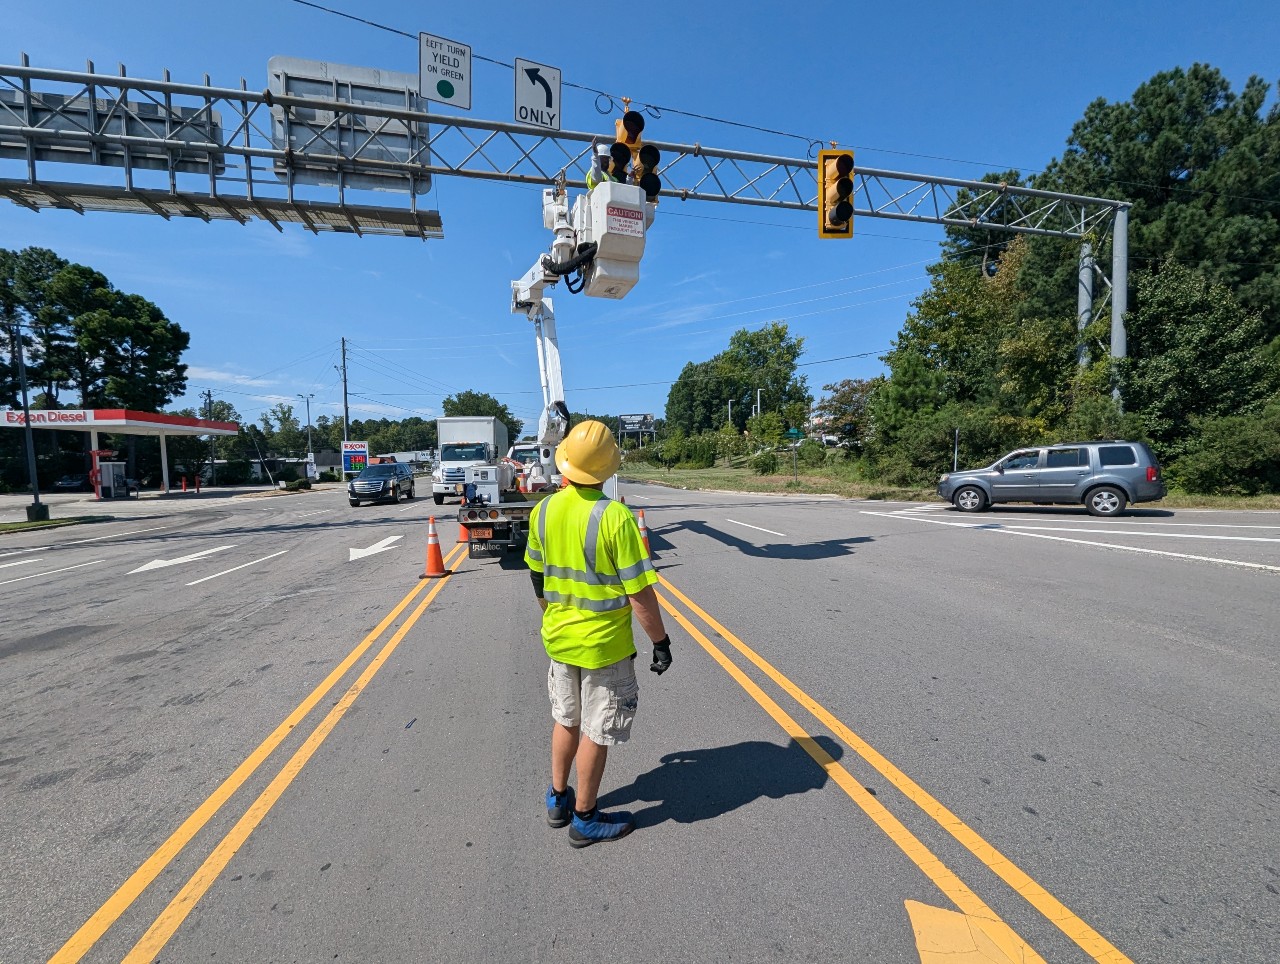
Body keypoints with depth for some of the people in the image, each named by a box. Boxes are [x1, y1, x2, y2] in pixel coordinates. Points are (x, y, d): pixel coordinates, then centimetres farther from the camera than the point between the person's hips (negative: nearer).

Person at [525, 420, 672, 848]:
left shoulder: (544, 511, -5)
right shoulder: (615, 517, -24)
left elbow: (538, 579, 7)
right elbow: (640, 594, -21)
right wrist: (661, 642, -8)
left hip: (558, 639, 6)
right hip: (604, 645, -6)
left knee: (565, 720, 25)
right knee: (596, 732, 13)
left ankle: (558, 799, 43)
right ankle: (585, 819, 32)